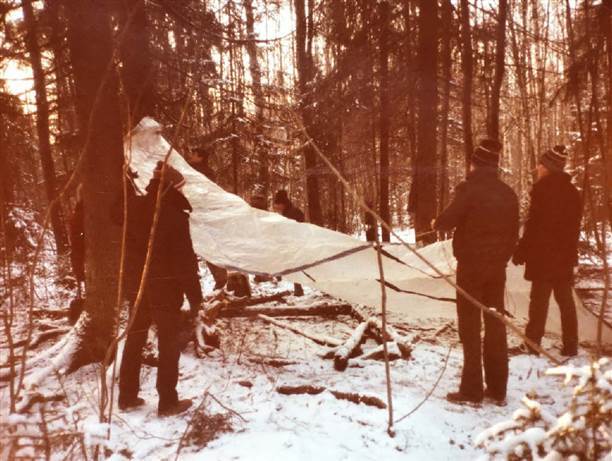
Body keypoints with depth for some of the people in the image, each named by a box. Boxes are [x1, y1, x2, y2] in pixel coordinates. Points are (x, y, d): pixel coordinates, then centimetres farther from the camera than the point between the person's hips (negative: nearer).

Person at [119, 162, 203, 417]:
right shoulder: (174, 214, -18)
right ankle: (168, 402, 12)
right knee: (169, 345, 5)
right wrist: (195, 295, -12)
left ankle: (127, 396, 28)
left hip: (139, 286, 7)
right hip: (166, 289, -6)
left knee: (135, 340, 17)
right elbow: (185, 259, -18)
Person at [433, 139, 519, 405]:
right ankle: (497, 389, 19)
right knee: (495, 324, 12)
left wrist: (435, 223, 6)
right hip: (497, 266, 6)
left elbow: (448, 221, -16)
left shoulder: (469, 188, -13)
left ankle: (472, 389, 6)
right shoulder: (508, 193, 6)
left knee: (470, 326, 2)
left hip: (470, 265, -5)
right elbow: (514, 233, 10)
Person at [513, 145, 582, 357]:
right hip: (566, 255, 7)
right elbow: (574, 227, 15)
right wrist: (572, 253, 21)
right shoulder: (572, 192, 12)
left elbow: (534, 224, -16)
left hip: (543, 254, -7)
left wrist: (521, 252, -10)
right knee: (565, 299, 12)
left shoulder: (543, 189, -12)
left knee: (539, 299, -2)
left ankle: (532, 344, 3)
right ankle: (570, 345, 16)